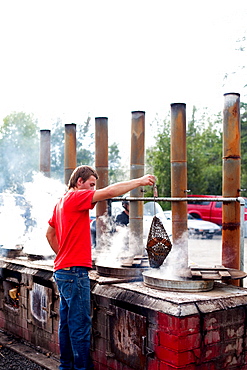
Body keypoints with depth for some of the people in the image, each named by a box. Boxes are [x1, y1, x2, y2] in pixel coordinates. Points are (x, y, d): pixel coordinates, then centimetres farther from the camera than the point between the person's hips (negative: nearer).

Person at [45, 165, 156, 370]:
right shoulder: (75, 197, -13)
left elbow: (50, 233, 25)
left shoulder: (62, 202, 17)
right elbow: (110, 191, -21)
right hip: (75, 271, -10)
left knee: (67, 321, 16)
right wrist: (140, 181, -15)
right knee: (80, 324, -4)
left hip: (63, 269, 10)